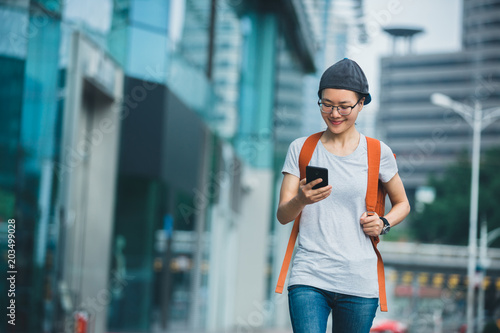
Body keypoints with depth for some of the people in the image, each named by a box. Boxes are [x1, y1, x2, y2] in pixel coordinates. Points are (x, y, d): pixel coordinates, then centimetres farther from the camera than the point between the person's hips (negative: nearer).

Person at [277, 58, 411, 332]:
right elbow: (282, 215, 3)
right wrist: (301, 200, -20)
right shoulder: (301, 149, 7)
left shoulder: (377, 153, 6)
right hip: (308, 278, -1)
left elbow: (402, 203, 20)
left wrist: (384, 223, -2)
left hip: (359, 282, 1)